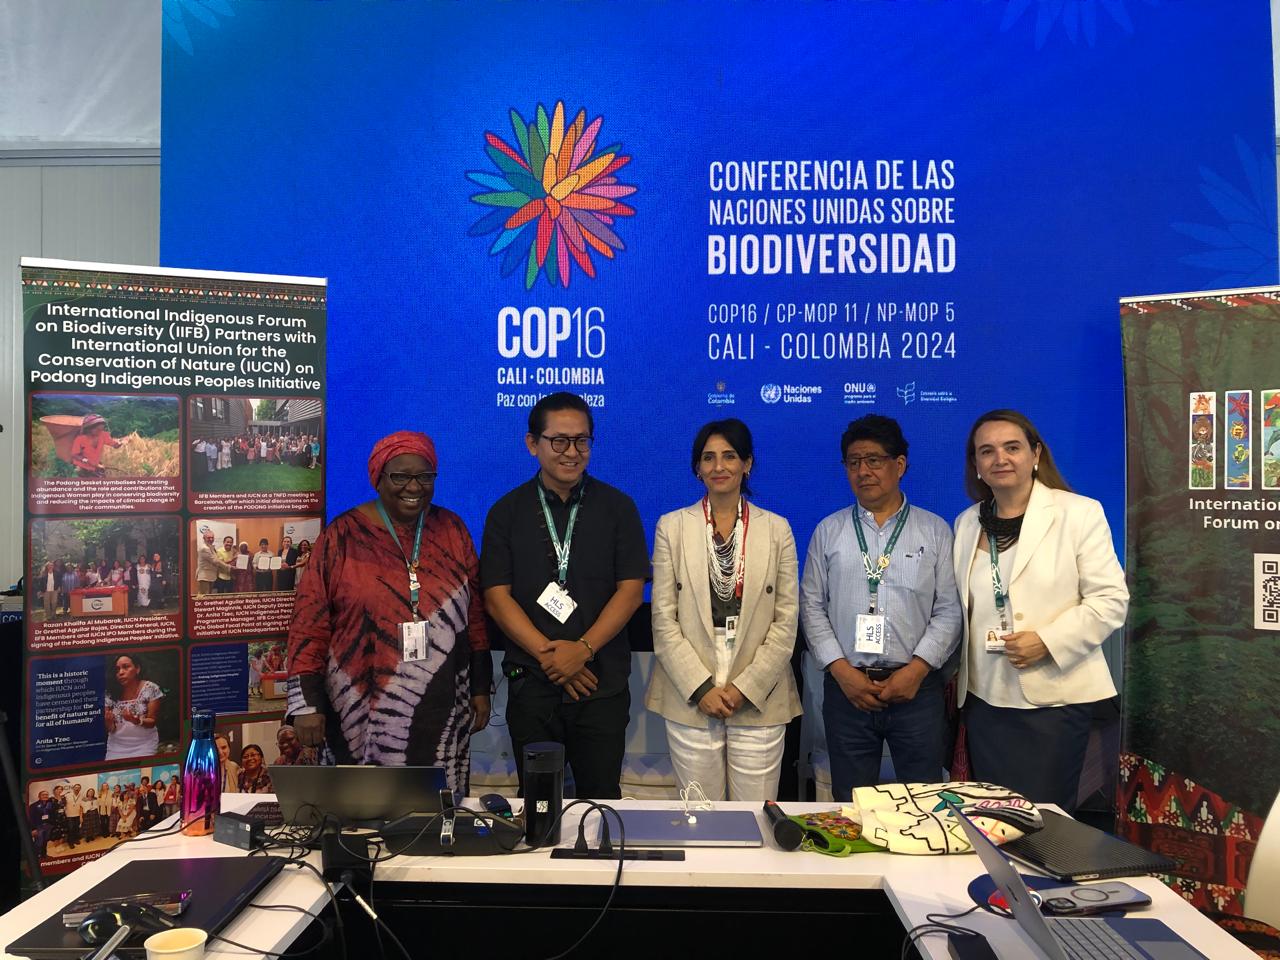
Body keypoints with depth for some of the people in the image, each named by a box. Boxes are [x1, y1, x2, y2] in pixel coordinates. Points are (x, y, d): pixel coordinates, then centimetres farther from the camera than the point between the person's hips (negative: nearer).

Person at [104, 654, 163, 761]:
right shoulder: (111, 693, -4)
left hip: (144, 745, -2)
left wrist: (136, 721, -27)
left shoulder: (151, 689, -12)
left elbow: (152, 721, -8)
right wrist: (109, 722, -20)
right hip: (116, 746, 2)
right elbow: (110, 729, 2)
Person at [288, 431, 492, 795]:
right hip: (364, 714, -2)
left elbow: (474, 614, 9)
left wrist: (480, 687, 9)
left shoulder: (452, 529, 5)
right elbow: (310, 622, -4)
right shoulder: (343, 535, -3)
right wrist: (306, 702, -8)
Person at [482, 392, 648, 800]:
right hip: (531, 683, 1)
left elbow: (631, 589, -3)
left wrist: (583, 649, -14)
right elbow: (496, 595, -2)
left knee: (601, 799, 6)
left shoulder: (617, 507, 2)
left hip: (602, 684, 0)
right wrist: (548, 654, -12)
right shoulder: (507, 512, 4)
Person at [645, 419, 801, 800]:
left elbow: (786, 620, 1)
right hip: (691, 698, 0)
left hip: (758, 699, 0)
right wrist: (700, 687, -8)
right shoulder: (672, 526, 3)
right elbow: (663, 618, 0)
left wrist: (746, 687, -7)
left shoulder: (776, 529, 5)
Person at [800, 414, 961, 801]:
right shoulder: (828, 531, 8)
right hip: (847, 687, 1)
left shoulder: (935, 530, 6)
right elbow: (812, 607, 5)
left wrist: (917, 669, -10)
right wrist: (841, 669, -6)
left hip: (916, 687, -1)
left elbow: (949, 609, 2)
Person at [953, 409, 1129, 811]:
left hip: (1054, 696, -4)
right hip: (984, 698, 4)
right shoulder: (967, 523, 11)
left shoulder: (1079, 513, -4)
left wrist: (1047, 641, -18)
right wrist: (957, 672, 12)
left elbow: (1111, 600, -8)